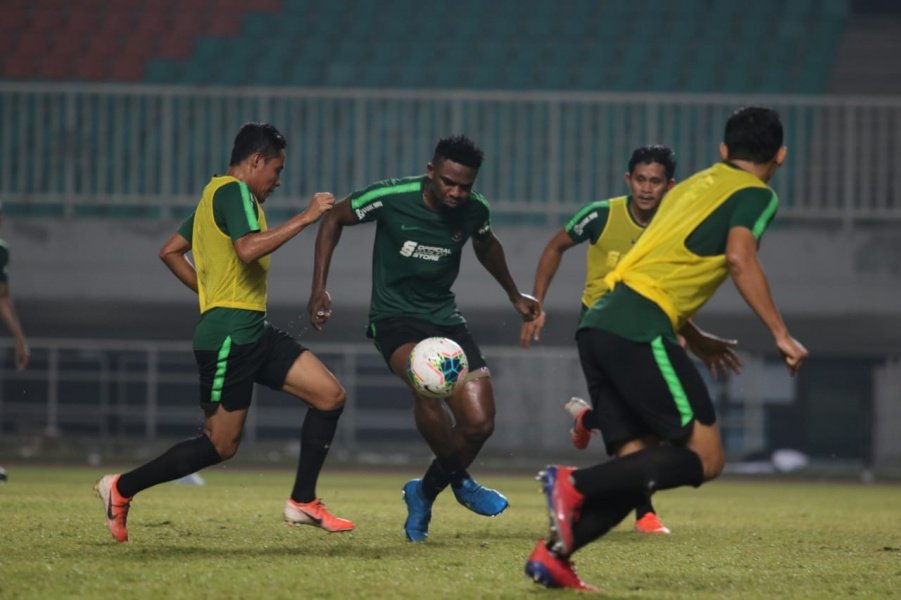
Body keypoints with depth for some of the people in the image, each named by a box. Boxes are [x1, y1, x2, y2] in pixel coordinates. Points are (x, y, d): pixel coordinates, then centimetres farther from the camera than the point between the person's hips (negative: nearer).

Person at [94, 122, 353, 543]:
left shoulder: (216, 194, 20)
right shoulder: (234, 191, -11)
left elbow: (170, 252, 25)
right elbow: (249, 249, -28)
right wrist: (305, 218, -23)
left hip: (254, 332, 10)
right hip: (229, 333, -10)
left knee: (331, 396, 1)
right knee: (220, 445, -4)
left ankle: (303, 502, 5)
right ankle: (121, 489, 7)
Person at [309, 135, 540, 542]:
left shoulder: (474, 210, -6)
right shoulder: (391, 198, -18)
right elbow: (334, 220, -2)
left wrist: (514, 296, 30)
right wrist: (320, 289, -8)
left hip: (445, 317, 5)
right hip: (395, 317, -5)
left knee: (479, 424, -6)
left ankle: (424, 493, 21)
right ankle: (460, 481, -15)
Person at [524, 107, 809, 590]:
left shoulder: (694, 184, 27)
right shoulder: (755, 194, 4)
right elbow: (739, 257, -15)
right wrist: (780, 334, -15)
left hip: (601, 322, 8)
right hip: (641, 328, -8)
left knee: (639, 464, 11)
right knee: (704, 456, -6)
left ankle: (553, 553, -2)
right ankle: (575, 484, -17)